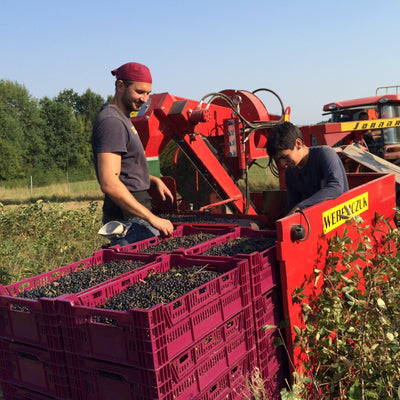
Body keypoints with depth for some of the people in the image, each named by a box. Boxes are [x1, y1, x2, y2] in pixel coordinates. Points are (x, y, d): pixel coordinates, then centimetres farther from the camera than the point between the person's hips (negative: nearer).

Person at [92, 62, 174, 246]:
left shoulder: (121, 118, 17)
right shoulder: (112, 122, -16)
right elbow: (109, 184, -26)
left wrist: (153, 180, 11)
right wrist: (152, 218, -25)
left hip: (134, 216, 10)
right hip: (129, 221, -10)